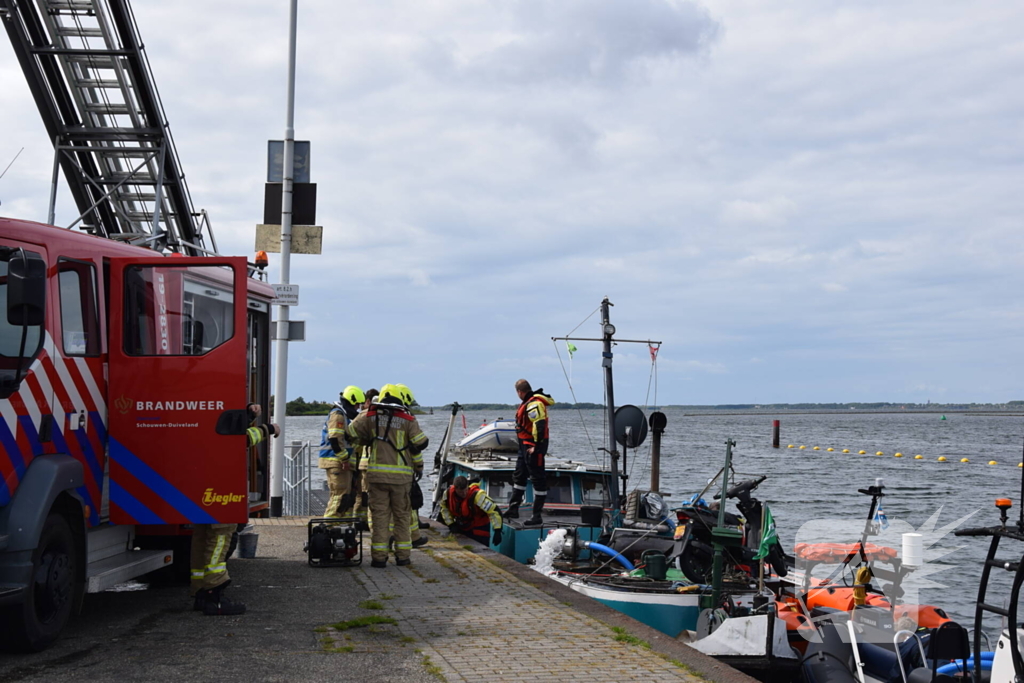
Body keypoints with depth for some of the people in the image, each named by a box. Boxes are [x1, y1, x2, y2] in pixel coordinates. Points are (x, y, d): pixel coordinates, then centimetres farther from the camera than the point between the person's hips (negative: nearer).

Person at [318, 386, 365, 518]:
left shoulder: (344, 415, 21)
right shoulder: (337, 415, -12)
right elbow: (335, 439, -22)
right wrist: (345, 459, -19)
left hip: (342, 463, 10)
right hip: (336, 462, -10)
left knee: (349, 495, 13)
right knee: (340, 495, -12)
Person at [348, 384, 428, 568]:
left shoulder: (370, 416, 3)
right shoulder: (408, 419, 1)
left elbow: (352, 432, 9)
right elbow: (419, 444, 0)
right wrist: (419, 467, 14)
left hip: (377, 473, 0)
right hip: (401, 475, 0)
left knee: (379, 515, 3)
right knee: (402, 516, 10)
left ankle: (378, 557, 1)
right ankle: (403, 556, 11)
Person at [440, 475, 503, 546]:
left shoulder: (477, 495, -31)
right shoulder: (448, 493, -15)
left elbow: (494, 511, -33)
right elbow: (444, 508, 7)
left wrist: (497, 531, -39)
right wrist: (451, 524, 0)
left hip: (479, 528, -5)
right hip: (462, 529, 6)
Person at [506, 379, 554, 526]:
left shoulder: (534, 404, -19)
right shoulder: (529, 402, 14)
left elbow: (540, 425, -27)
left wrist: (536, 446, -25)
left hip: (533, 448, -11)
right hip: (525, 446, 11)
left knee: (538, 479, -5)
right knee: (519, 476, 19)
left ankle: (537, 516, -2)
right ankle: (513, 509, 29)